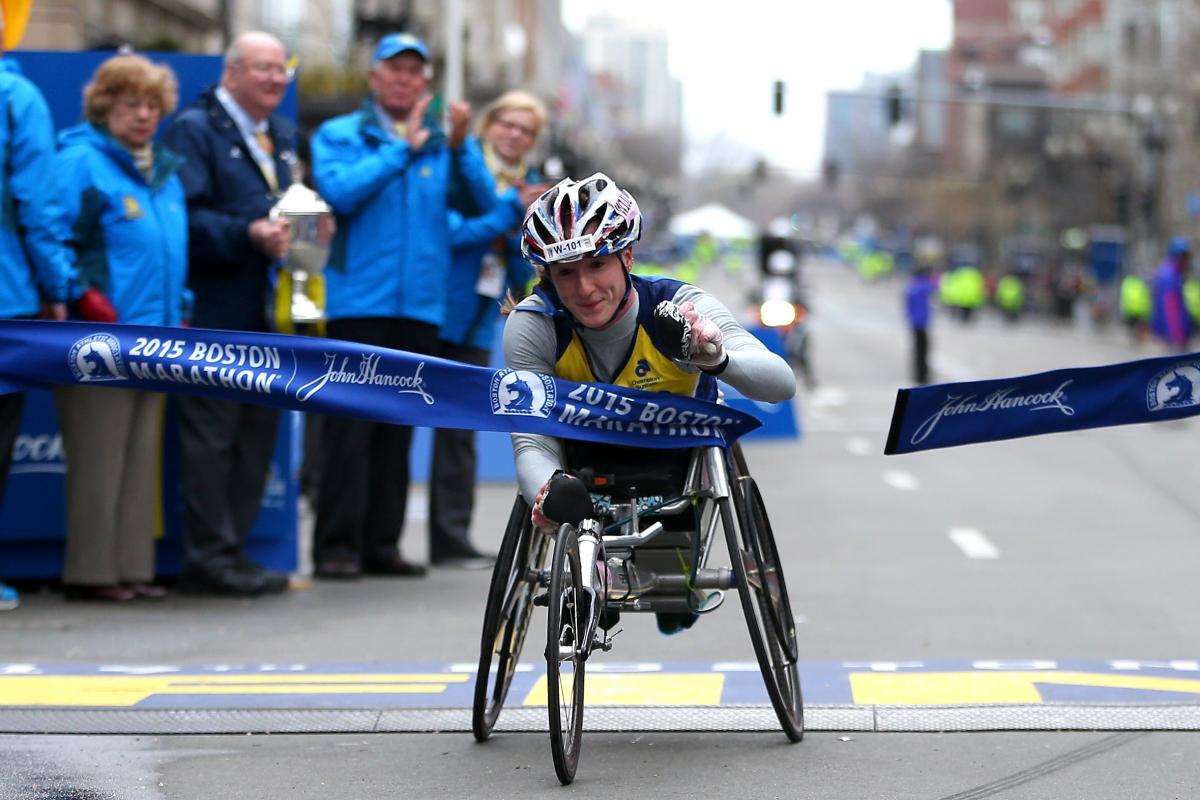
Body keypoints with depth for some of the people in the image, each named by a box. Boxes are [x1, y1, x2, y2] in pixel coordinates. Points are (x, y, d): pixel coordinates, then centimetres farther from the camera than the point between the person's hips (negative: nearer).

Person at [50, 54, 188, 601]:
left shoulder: (165, 171, 18)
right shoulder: (81, 162, -7)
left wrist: (179, 316, 15)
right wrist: (87, 304, -18)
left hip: (151, 340, 8)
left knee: (140, 458, 10)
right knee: (97, 459, -5)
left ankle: (131, 566, 16)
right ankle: (91, 572, -1)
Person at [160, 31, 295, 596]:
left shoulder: (282, 136, 20)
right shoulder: (194, 131, -6)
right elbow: (187, 216, -16)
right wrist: (247, 234, -26)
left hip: (267, 312, 8)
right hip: (214, 312, -8)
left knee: (257, 434, 9)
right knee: (211, 437, -7)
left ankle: (230, 550, 16)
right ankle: (210, 557, -4)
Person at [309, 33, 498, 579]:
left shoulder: (443, 144, 13)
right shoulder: (340, 136, 4)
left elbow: (485, 202, 1)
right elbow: (340, 191, -14)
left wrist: (460, 147, -14)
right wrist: (403, 149, -14)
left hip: (421, 305, 4)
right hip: (359, 303, -4)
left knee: (397, 431, 8)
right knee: (350, 426, -7)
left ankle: (381, 543, 14)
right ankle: (336, 545, -6)